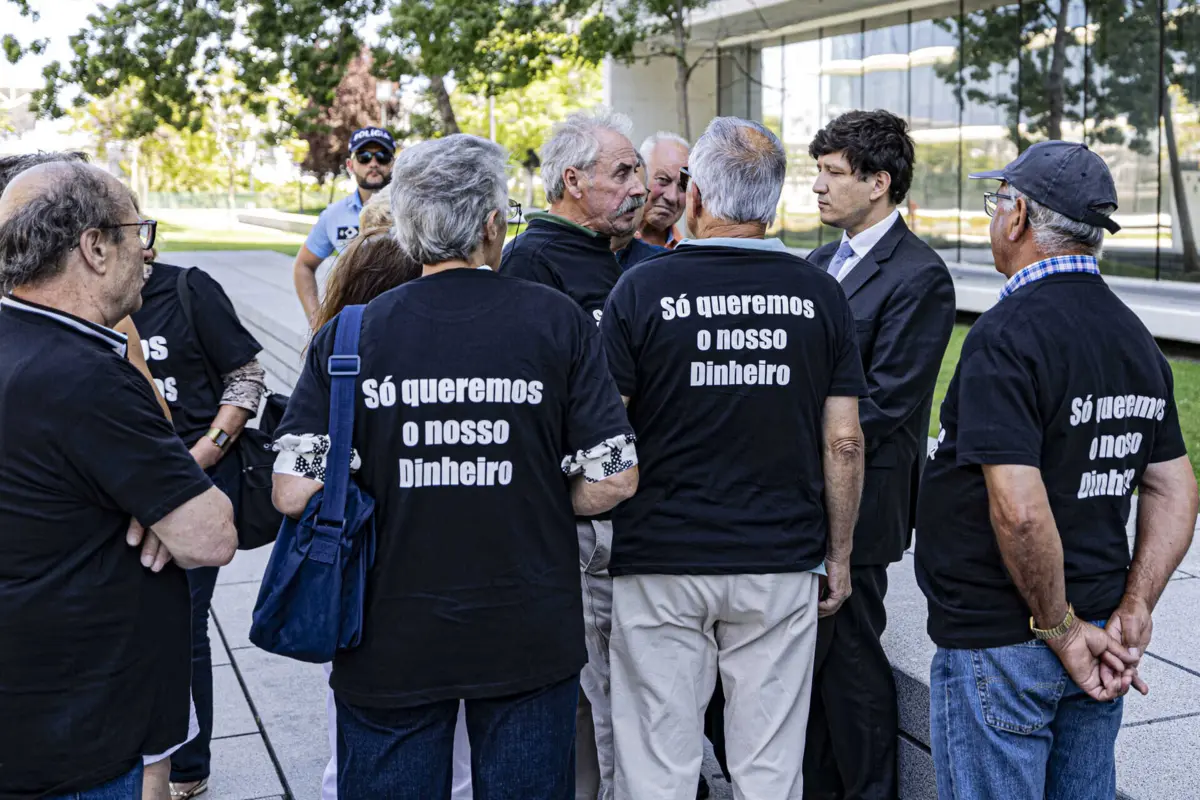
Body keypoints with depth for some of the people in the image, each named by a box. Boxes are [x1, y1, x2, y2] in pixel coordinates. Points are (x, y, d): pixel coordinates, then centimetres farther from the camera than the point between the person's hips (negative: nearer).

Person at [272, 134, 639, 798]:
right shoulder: (557, 321, -7)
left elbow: (293, 493, -9)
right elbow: (613, 481, -8)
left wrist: (382, 503, 9)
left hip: (389, 643, 1)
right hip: (530, 638, 0)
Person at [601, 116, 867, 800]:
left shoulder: (642, 290, -7)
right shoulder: (821, 294, -1)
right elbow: (844, 443, 0)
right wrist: (840, 556, 11)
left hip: (660, 562, -1)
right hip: (780, 563, 2)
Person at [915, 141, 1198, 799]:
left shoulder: (1006, 336, -19)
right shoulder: (1135, 337, 8)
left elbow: (1019, 513, -27)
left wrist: (1059, 628, -14)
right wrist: (1131, 616, 4)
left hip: (998, 646, -8)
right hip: (1092, 651, 8)